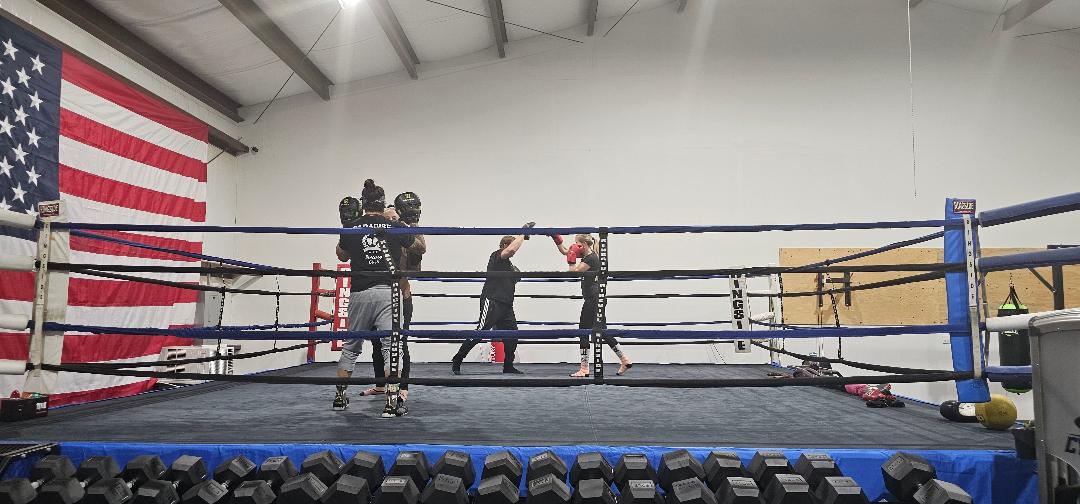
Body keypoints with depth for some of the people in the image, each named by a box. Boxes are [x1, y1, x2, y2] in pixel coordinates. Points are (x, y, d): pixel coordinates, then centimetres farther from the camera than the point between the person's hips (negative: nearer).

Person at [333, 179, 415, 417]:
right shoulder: (396, 227, 2)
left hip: (359, 293, 2)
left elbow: (342, 255, 24)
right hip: (388, 291, -2)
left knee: (351, 346, 17)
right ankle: (393, 402, -7)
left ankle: (340, 396, 26)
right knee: (391, 346, -2)